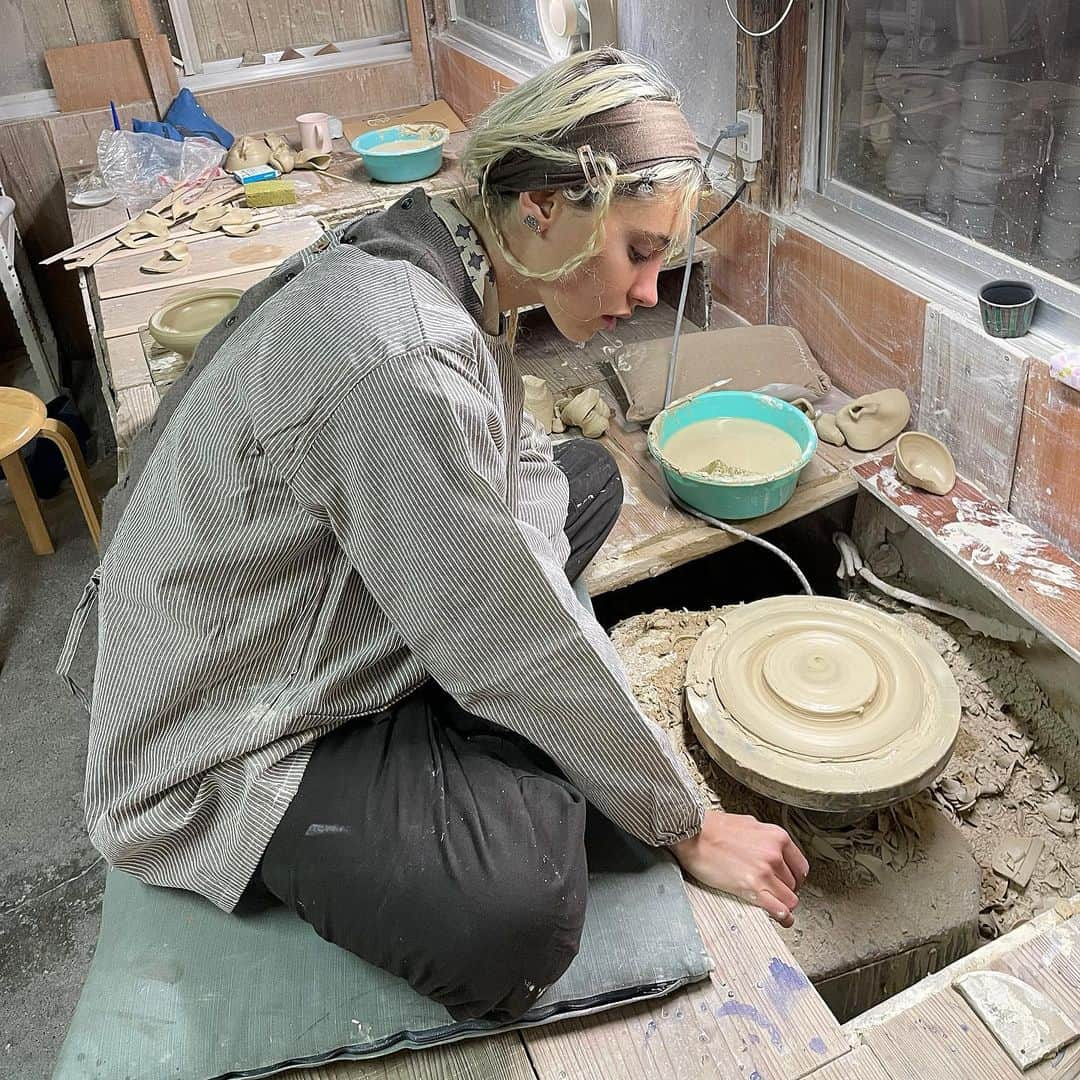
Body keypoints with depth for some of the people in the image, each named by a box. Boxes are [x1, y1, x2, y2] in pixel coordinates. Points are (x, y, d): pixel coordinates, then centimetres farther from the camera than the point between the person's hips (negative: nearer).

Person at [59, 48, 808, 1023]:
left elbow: (516, 465, 5)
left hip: (336, 643, 10)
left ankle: (458, 765, 5)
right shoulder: (396, 354, -32)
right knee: (519, 914, -32)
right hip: (235, 748, -9)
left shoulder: (441, 264, -3)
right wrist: (687, 824, -14)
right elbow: (520, 645, -27)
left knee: (584, 476, 11)